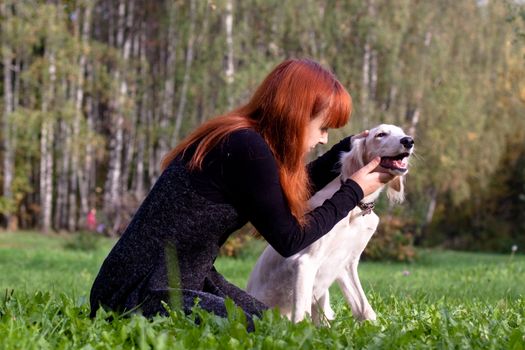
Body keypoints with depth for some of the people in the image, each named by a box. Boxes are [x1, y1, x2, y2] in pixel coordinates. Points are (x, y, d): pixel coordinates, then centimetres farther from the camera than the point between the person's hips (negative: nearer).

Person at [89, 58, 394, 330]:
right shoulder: (246, 149, -21)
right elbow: (289, 239, -12)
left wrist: (353, 147, 20)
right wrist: (354, 191, -1)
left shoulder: (241, 138, 8)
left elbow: (294, 188, 27)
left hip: (185, 280, 11)